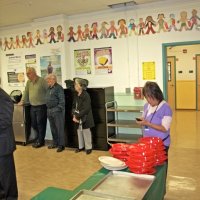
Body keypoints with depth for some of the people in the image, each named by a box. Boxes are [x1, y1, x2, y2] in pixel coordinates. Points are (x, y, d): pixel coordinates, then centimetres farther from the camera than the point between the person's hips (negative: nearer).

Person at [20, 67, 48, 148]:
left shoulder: (42, 80, -10)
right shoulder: (28, 82, 11)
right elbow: (26, 92, 16)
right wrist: (23, 101, 12)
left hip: (41, 106, -7)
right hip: (32, 106, 7)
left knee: (40, 124, 1)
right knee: (34, 124, 12)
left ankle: (40, 141, 14)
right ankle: (38, 138, 29)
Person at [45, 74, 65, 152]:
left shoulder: (58, 88, -11)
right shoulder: (49, 88, 14)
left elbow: (62, 100, -14)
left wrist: (59, 109, -18)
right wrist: (48, 110, 16)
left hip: (57, 111, -8)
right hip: (49, 111, 8)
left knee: (59, 128, -1)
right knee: (53, 128, 15)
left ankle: (61, 145, 8)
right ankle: (55, 143, 28)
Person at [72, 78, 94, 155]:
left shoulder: (86, 95, -16)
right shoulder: (76, 95, 7)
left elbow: (86, 109, -20)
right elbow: (74, 106, 9)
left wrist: (77, 116, -19)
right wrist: (74, 115, -8)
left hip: (85, 118, -7)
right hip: (78, 118, 7)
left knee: (86, 133, 4)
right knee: (79, 133, 16)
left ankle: (88, 147, 19)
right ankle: (81, 146, 31)